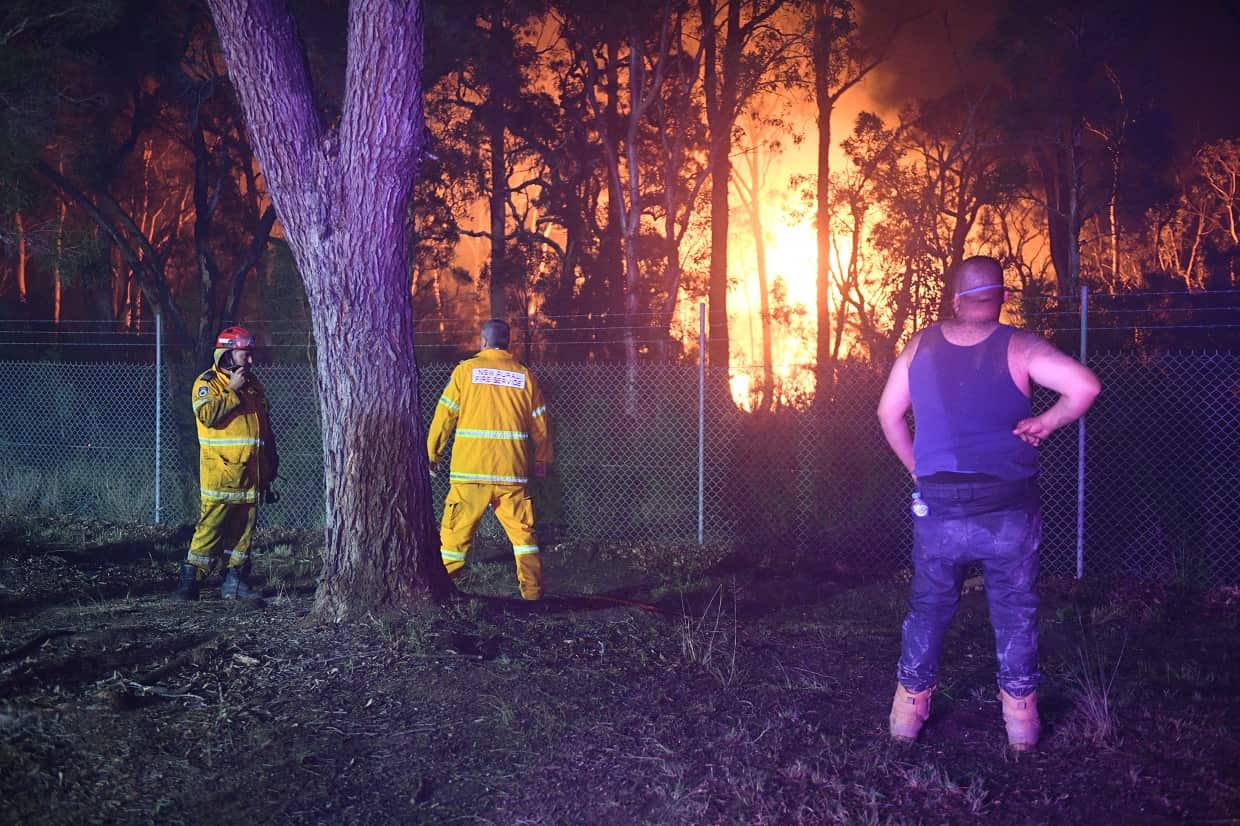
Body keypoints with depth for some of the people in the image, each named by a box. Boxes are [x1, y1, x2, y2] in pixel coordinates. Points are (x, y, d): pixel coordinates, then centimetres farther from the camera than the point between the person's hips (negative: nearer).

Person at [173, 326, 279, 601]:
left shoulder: (253, 384, 18)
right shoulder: (207, 382, -3)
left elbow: (265, 426, 24)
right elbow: (207, 414, -22)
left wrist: (270, 463, 22)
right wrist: (232, 390, -15)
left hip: (250, 474, 7)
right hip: (220, 472, -7)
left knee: (243, 529, 8)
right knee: (210, 527, -9)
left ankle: (234, 581, 15)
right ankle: (190, 581, -4)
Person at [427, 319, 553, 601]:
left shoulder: (466, 370, 1)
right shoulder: (523, 375, 7)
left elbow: (444, 416, 2)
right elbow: (540, 424, 12)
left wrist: (433, 453, 12)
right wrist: (542, 459, 24)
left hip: (470, 470, -2)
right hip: (512, 470, 2)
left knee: (456, 531, 4)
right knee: (522, 531, 9)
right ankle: (533, 591, 7)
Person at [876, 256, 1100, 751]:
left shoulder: (921, 346, 2)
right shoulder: (1019, 348, -8)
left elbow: (888, 413, 10)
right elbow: (1085, 386, -19)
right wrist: (1045, 423, -3)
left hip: (938, 507, 2)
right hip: (1008, 511, -2)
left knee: (928, 609, 17)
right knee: (1015, 613, 13)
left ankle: (908, 713, 24)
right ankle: (1020, 722, 19)